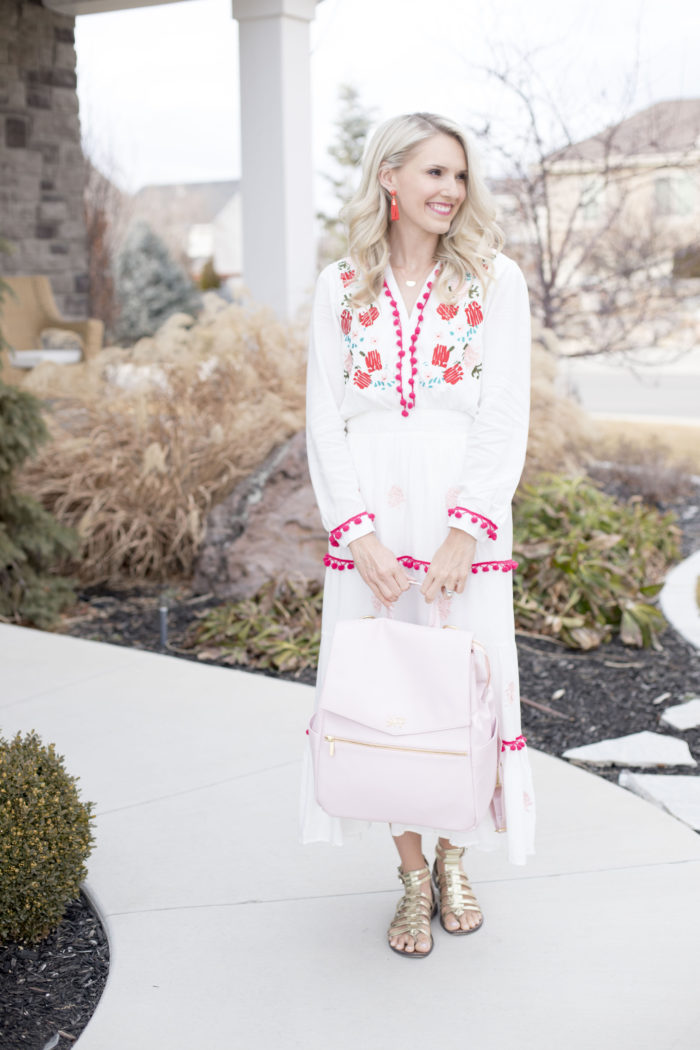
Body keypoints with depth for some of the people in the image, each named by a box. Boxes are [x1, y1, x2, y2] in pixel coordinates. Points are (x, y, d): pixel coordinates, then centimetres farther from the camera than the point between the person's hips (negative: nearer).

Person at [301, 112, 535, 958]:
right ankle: (411, 878, 22)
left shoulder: (493, 279, 2)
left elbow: (504, 419, -3)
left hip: (464, 508, -1)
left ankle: (453, 859, 28)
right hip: (368, 515, 1)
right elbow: (324, 422, 3)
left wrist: (465, 532, -13)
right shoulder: (340, 288, 7)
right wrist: (357, 533, -9)